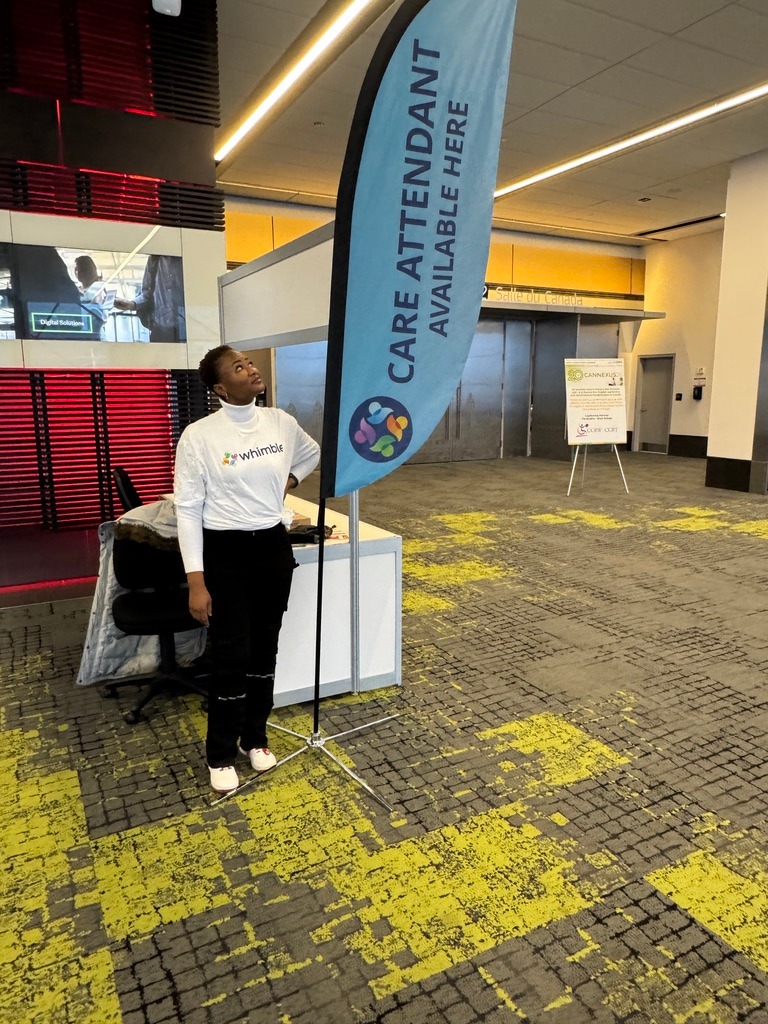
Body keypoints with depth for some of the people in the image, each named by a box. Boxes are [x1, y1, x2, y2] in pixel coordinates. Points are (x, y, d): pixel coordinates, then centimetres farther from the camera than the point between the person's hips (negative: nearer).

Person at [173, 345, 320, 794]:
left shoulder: (281, 422, 0)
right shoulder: (199, 435, -13)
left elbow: (313, 453, 23)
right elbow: (188, 509, -11)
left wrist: (288, 481, 5)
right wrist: (196, 582, -14)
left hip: (273, 546, 5)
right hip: (225, 552, -4)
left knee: (265, 649, 14)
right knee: (232, 657, 1)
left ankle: (255, 736, 36)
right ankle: (221, 755, 23)